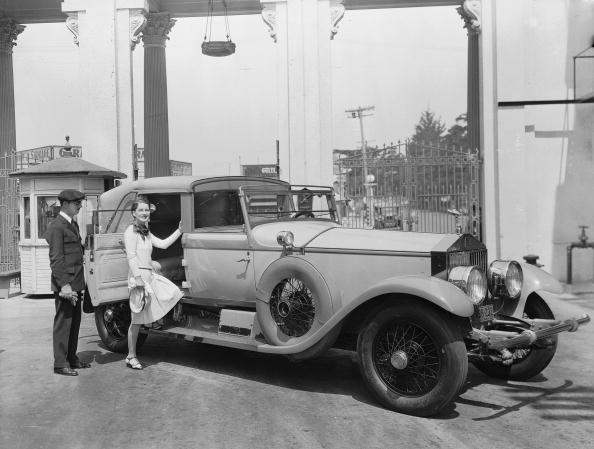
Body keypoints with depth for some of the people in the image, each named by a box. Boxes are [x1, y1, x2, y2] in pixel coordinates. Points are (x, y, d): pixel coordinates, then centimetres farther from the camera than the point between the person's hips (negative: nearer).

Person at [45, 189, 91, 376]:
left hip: (76, 283, 9)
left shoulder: (73, 224, 16)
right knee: (63, 322, -2)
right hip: (65, 283, -9)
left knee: (75, 322, 15)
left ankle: (72, 358, 25)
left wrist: (80, 284, 17)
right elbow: (56, 259, -17)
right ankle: (60, 364, 6)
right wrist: (64, 285, -23)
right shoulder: (57, 227, -12)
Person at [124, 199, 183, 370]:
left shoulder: (146, 233, 18)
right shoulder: (131, 232, -10)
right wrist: (139, 279, -23)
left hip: (150, 276, 9)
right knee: (137, 319, -2)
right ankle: (131, 357, 10)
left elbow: (163, 244, 13)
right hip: (139, 277, -9)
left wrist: (179, 231, 8)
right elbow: (131, 258, -17)